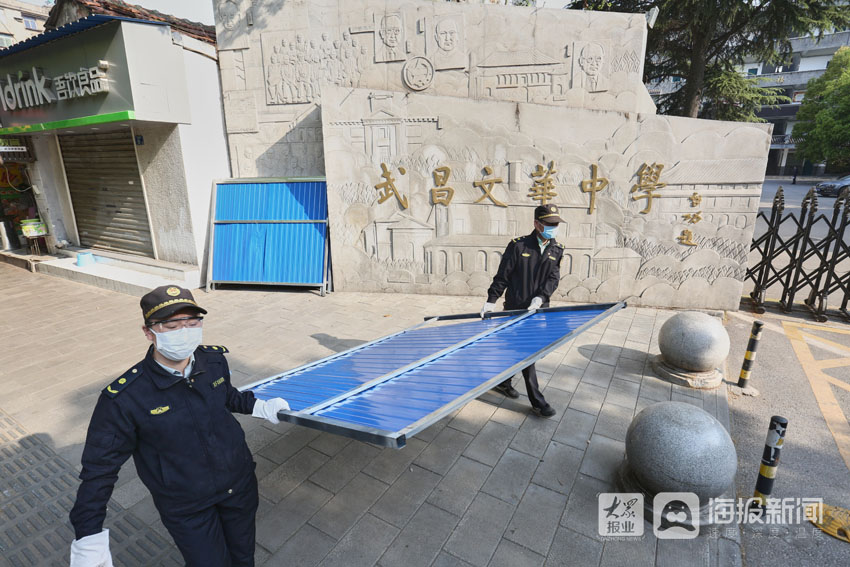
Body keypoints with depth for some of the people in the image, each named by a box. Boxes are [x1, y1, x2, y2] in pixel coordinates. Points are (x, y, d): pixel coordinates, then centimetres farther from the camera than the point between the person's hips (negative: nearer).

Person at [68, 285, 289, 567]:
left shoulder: (215, 360, -14)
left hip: (241, 482, 4)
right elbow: (99, 467, -13)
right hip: (187, 509, -3)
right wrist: (88, 538, -14)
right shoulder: (124, 398, -25)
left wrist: (259, 406, 3)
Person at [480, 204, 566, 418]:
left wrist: (540, 297, -20)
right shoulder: (518, 245, -9)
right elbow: (502, 276, -6)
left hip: (539, 310, 5)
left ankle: (503, 382, 38)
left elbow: (554, 278, -4)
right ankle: (537, 402, 5)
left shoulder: (557, 250, 5)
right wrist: (491, 300, -9)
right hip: (516, 308, -4)